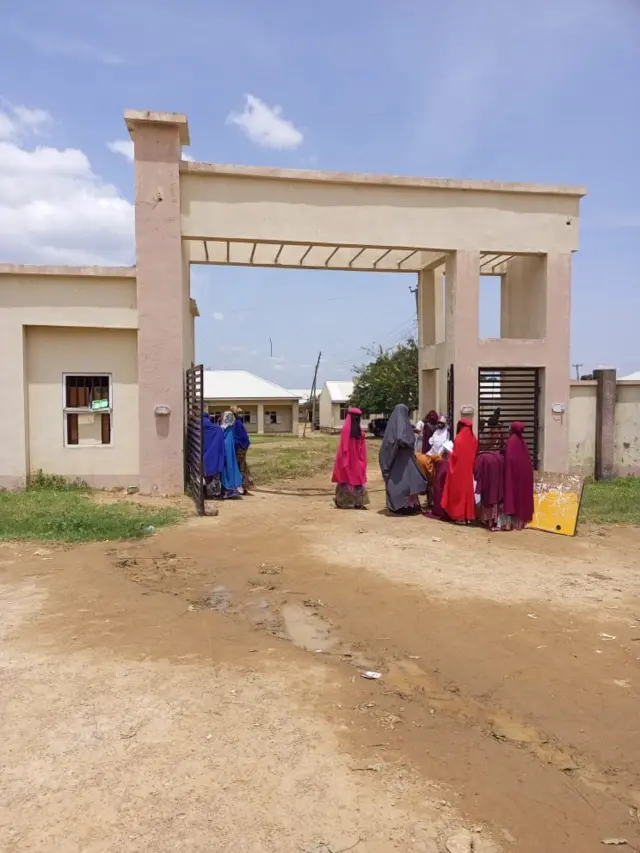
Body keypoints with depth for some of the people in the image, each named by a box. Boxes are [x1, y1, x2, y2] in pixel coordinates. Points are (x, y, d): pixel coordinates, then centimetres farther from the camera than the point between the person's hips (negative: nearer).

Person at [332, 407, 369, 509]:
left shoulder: (359, 429, 11)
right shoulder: (346, 429, -12)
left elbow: (361, 446, 14)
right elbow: (344, 446, -15)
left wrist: (362, 458, 9)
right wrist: (345, 460, -19)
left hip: (357, 459, 8)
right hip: (348, 459, -8)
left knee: (358, 479, 7)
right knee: (347, 479, -2)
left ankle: (357, 502, 12)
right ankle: (344, 502, 7)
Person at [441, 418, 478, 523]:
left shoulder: (459, 438, -14)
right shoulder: (473, 439, 2)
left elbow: (455, 455, -13)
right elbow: (475, 454, 8)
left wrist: (450, 454, 7)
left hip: (459, 468, -5)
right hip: (469, 469, 5)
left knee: (459, 491, 3)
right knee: (467, 490, 11)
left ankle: (460, 516, 4)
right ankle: (468, 516, 13)